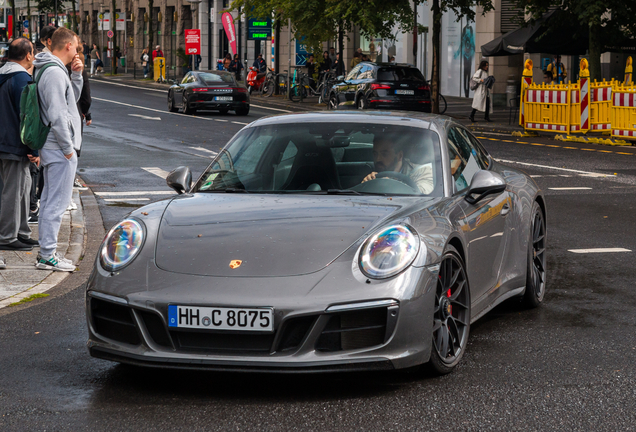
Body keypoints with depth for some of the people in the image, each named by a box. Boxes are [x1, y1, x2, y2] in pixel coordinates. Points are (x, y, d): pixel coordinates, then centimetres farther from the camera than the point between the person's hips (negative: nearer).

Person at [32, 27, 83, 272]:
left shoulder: (56, 71, 14)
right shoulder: (55, 73, -18)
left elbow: (72, 100, 22)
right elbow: (57, 114, -22)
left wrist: (76, 75, 9)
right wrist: (68, 148, -17)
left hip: (52, 148, 11)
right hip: (59, 149, -11)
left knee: (49, 200, 14)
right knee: (57, 202, -7)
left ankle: (46, 251, 21)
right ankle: (48, 256, -5)